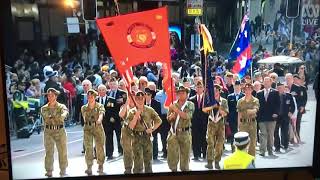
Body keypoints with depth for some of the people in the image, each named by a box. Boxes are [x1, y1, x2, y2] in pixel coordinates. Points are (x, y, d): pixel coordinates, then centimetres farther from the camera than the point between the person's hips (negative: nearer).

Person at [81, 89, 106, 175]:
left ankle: (100, 166, 19)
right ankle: (89, 167, 0)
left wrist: (99, 120, -39)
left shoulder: (100, 106, -1)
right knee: (88, 148, -6)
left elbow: (101, 114, -20)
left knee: (100, 147, 4)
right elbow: (84, 118, 15)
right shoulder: (84, 108, 8)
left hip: (98, 127, -1)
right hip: (87, 128, 2)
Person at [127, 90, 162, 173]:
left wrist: (152, 129, -6)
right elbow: (131, 126, -8)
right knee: (138, 160, -4)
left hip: (147, 137, 2)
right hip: (136, 138, -2)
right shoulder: (132, 112, 0)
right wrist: (136, 115, -16)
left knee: (148, 160, 10)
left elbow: (158, 121, 8)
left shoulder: (150, 110, 3)